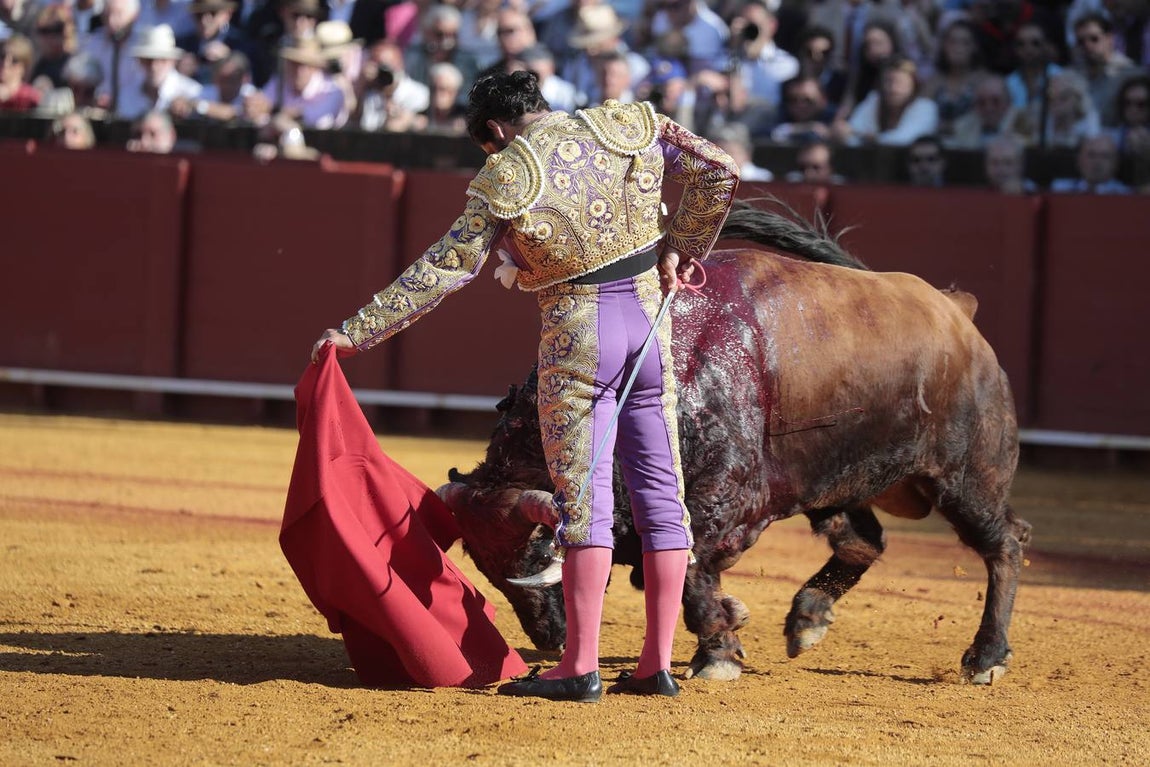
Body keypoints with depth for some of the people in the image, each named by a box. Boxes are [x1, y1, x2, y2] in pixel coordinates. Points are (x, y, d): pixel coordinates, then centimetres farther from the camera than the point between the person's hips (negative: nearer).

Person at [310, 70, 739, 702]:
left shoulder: (503, 180, -6)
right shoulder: (629, 125, 4)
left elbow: (444, 270, -7)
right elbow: (718, 172, 2)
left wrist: (356, 332, -1)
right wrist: (681, 247, 13)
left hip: (576, 336, -4)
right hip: (650, 316, 4)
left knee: (582, 497, -3)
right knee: (659, 490, 8)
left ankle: (580, 668, -7)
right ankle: (657, 666, 9)